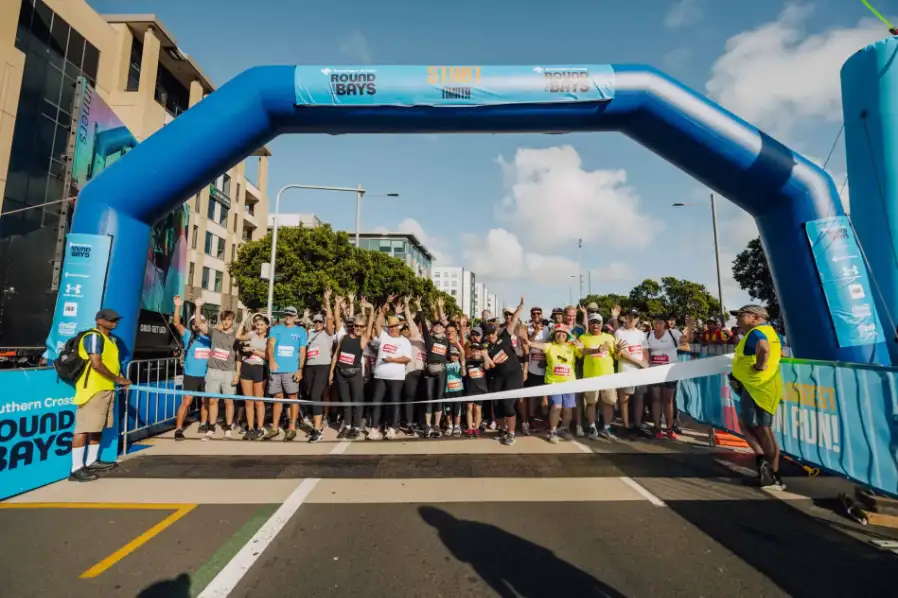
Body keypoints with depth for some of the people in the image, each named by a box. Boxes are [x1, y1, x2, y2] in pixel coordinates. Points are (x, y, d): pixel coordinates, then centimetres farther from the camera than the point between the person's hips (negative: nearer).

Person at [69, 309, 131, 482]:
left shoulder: (111, 338, 16)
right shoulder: (94, 336, -12)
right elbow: (96, 364, -20)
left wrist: (121, 379, 7)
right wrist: (117, 379, -13)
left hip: (106, 388, 10)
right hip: (91, 389, -10)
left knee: (97, 427, 16)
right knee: (84, 428, -6)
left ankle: (92, 462, 26)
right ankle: (76, 469, -1)